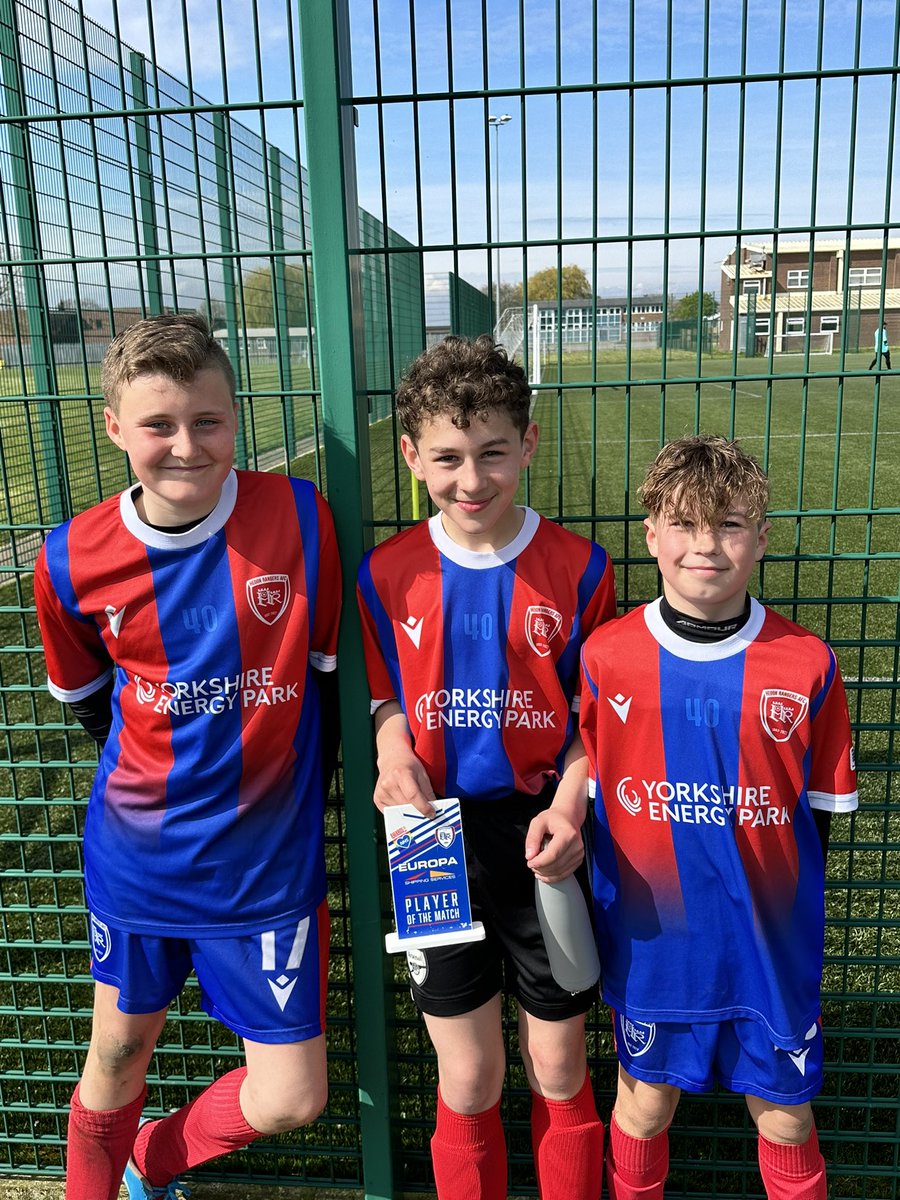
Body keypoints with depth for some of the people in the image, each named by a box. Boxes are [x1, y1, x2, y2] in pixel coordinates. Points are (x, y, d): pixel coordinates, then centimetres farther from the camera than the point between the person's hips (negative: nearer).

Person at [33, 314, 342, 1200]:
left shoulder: (298, 517, -15)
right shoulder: (73, 560, -11)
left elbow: (332, 668, -3)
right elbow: (82, 695, 8)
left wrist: (292, 785, 3)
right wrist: (166, 775, 7)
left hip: (267, 860, -1)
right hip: (136, 853, 1)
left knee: (290, 1099, 6)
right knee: (118, 1051, 21)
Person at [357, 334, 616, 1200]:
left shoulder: (576, 567, -8)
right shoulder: (387, 573, -5)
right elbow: (384, 697, 7)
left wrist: (568, 809, -15)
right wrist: (394, 760, -13)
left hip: (540, 836, 0)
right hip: (436, 843, 1)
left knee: (558, 1073, 16)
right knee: (467, 1085, 14)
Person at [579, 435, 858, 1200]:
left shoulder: (807, 664, -10)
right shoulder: (606, 655, -9)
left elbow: (821, 805, 1)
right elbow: (582, 785, 2)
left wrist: (792, 904, 4)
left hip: (769, 937, 0)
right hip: (651, 936, 1)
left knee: (784, 1111, 16)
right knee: (644, 1101, 19)